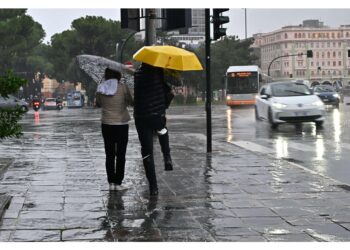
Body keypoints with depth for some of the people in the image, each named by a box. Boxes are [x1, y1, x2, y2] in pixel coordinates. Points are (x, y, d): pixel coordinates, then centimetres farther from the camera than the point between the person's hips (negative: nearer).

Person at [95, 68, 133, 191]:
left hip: (107, 125, 3)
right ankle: (118, 183, 4)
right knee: (120, 155, 5)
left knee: (109, 155, 9)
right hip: (121, 124, -3)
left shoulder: (100, 89, -2)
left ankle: (111, 183, 9)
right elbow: (131, 102, 1)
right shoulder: (123, 87, -11)